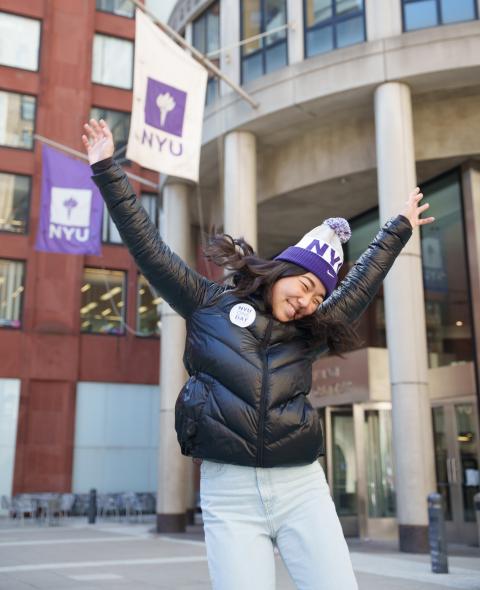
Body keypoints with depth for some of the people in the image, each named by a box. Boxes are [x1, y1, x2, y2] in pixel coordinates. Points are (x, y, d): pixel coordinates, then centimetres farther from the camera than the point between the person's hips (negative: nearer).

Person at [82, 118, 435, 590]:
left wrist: (399, 228, 40)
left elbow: (362, 282, 29)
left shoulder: (310, 333, 18)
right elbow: (149, 248, 11)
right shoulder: (210, 305, 11)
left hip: (302, 488, 3)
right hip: (228, 493, -2)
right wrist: (108, 171, 11)